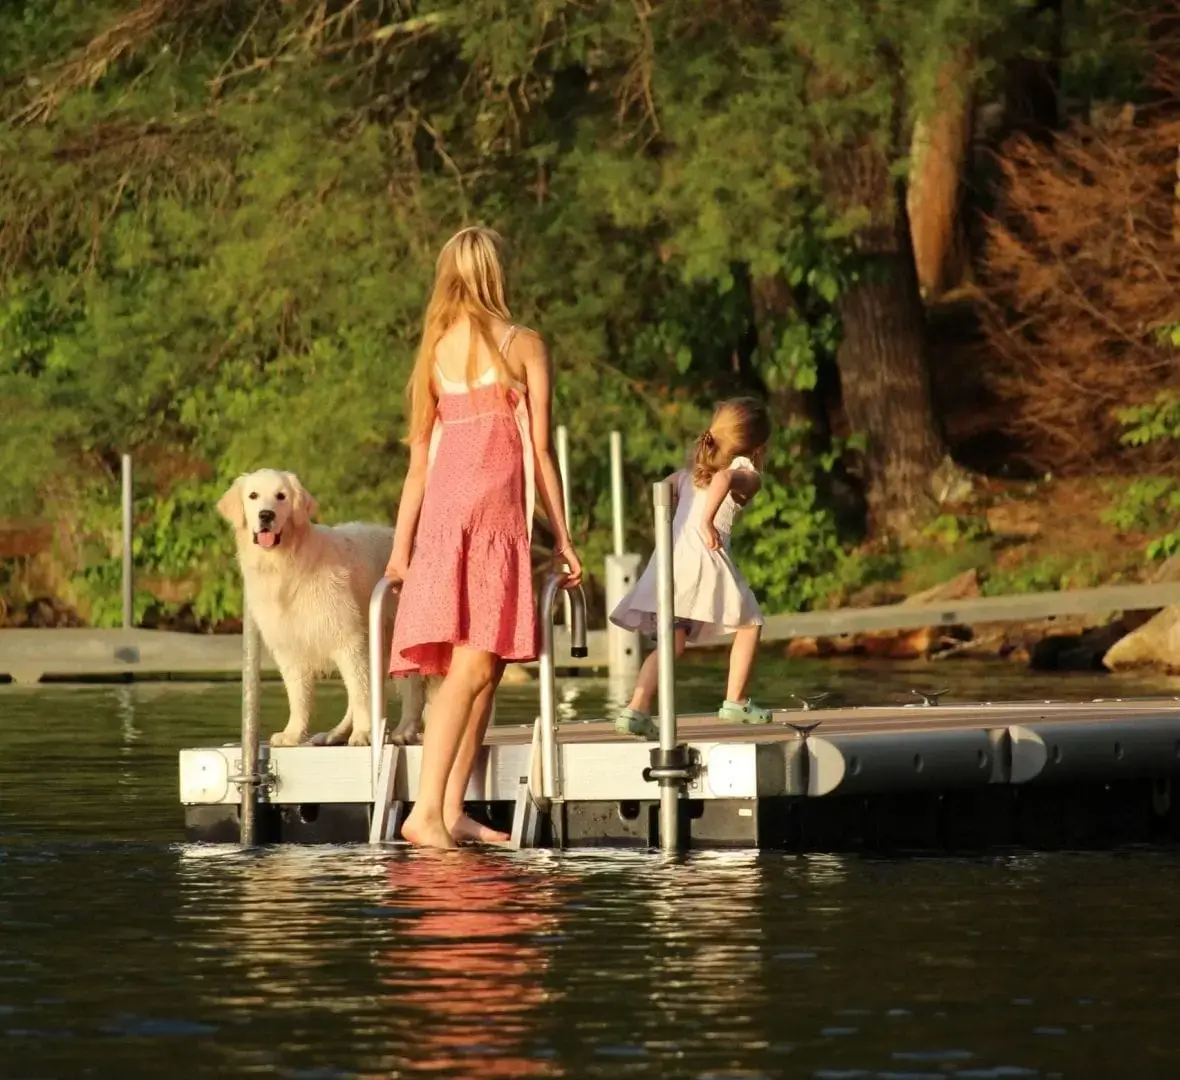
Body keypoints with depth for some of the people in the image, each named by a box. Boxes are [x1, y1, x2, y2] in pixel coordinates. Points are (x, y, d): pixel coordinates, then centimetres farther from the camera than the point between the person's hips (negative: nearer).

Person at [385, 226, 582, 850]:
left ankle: (452, 810, 9)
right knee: (471, 665, -12)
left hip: (440, 514, 6)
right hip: (494, 512, -6)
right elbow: (540, 450, 1)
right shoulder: (523, 346, 2)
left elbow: (420, 458, 13)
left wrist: (401, 546, 16)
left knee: (485, 668, 11)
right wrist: (562, 538, 6)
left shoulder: (435, 351, 14)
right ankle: (426, 810, -23)